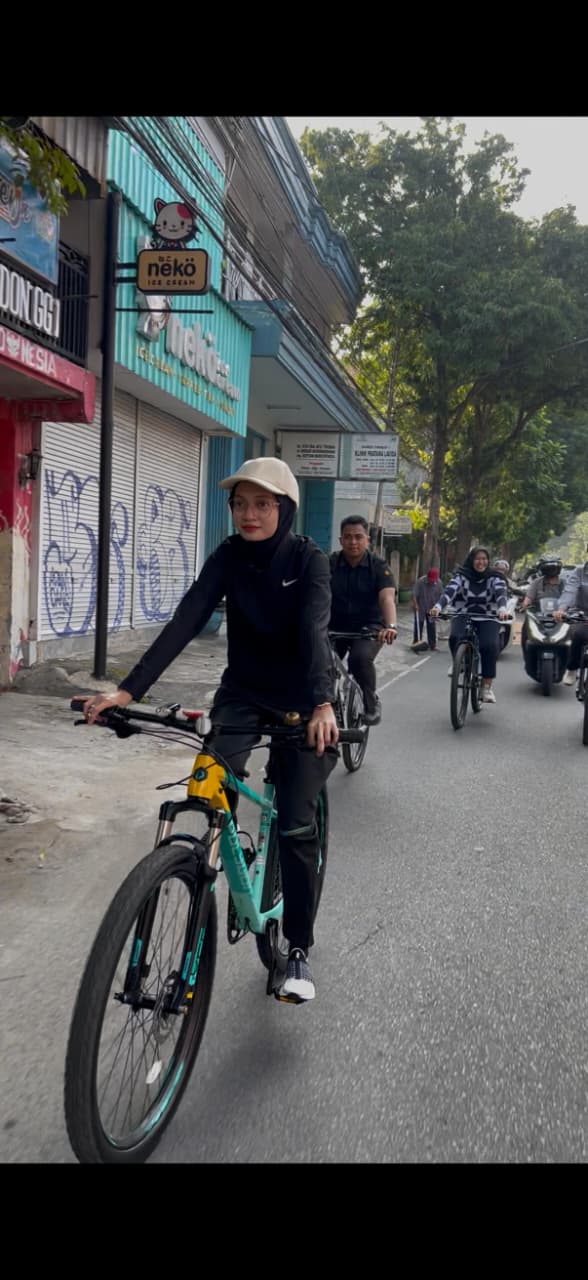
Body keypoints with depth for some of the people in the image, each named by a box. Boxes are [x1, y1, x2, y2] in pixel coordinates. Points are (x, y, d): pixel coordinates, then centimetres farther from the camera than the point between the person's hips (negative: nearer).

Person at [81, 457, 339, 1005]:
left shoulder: (308, 559, -17)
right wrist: (128, 688, -33)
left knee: (296, 824, -5)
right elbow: (186, 620, -21)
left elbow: (314, 629, -32)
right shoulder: (229, 556, -10)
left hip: (300, 698, -2)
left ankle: (299, 950, 11)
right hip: (243, 690, 3)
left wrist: (322, 704, -49)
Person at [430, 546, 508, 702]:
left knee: (490, 646, -25)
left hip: (487, 618, 0)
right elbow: (449, 591, -17)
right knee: (455, 637, -31)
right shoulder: (461, 576, 0)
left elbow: (500, 593, -18)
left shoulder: (494, 578, 0)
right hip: (463, 615, 0)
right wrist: (438, 606, -37)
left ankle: (487, 687, -13)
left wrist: (502, 608, -41)